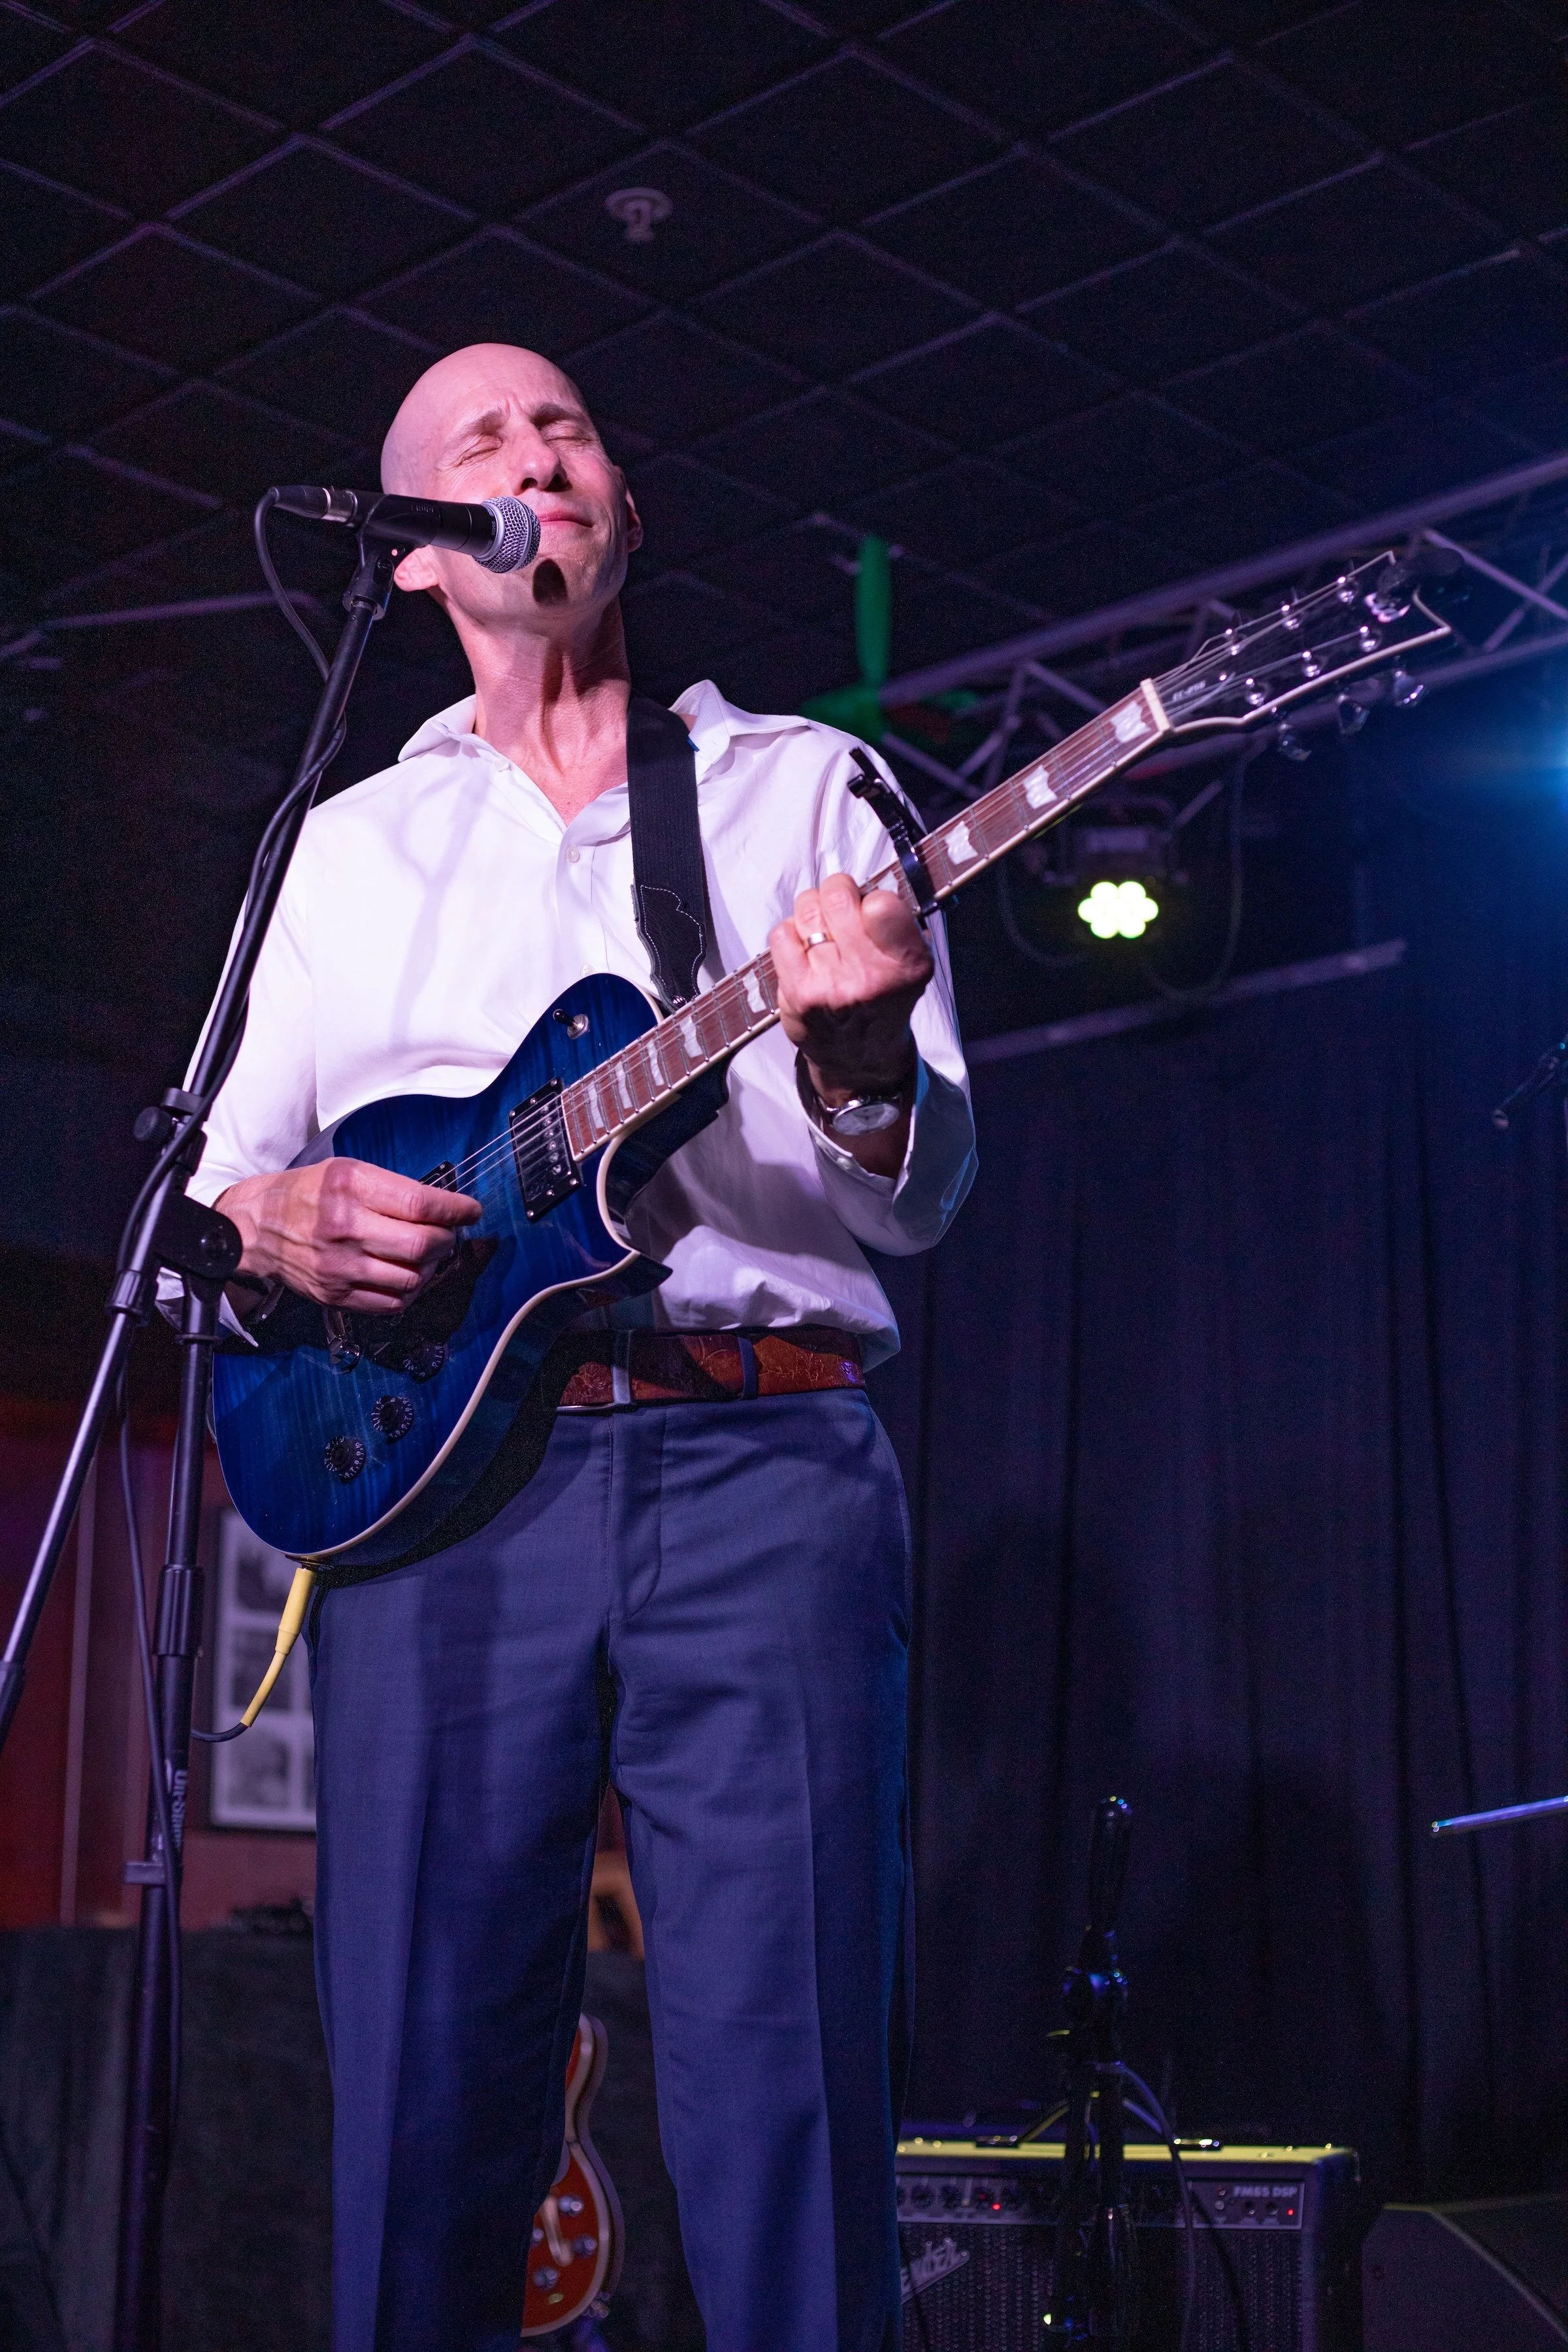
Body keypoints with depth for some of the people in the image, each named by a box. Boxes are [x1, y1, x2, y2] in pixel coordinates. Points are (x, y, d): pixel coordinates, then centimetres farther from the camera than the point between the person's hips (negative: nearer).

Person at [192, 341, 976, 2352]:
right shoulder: (350, 842, 21)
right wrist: (276, 1218, -3)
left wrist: (855, 1059, -15)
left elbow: (926, 1196, 7)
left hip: (764, 1456, -1)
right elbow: (222, 1169, 20)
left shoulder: (803, 785, 15)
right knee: (422, 2094, -1)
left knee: (789, 2092, -7)